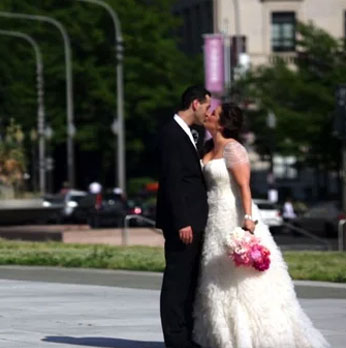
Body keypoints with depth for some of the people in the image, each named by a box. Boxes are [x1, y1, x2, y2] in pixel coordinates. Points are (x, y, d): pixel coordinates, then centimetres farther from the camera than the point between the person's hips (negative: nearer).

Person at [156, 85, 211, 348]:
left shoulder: (184, 134, 19)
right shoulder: (171, 133, -12)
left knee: (189, 281, 12)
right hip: (182, 221, -10)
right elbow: (172, 181, -18)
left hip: (192, 222, 10)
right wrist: (182, 222, -22)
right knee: (177, 281, -7)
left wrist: (195, 221, 17)